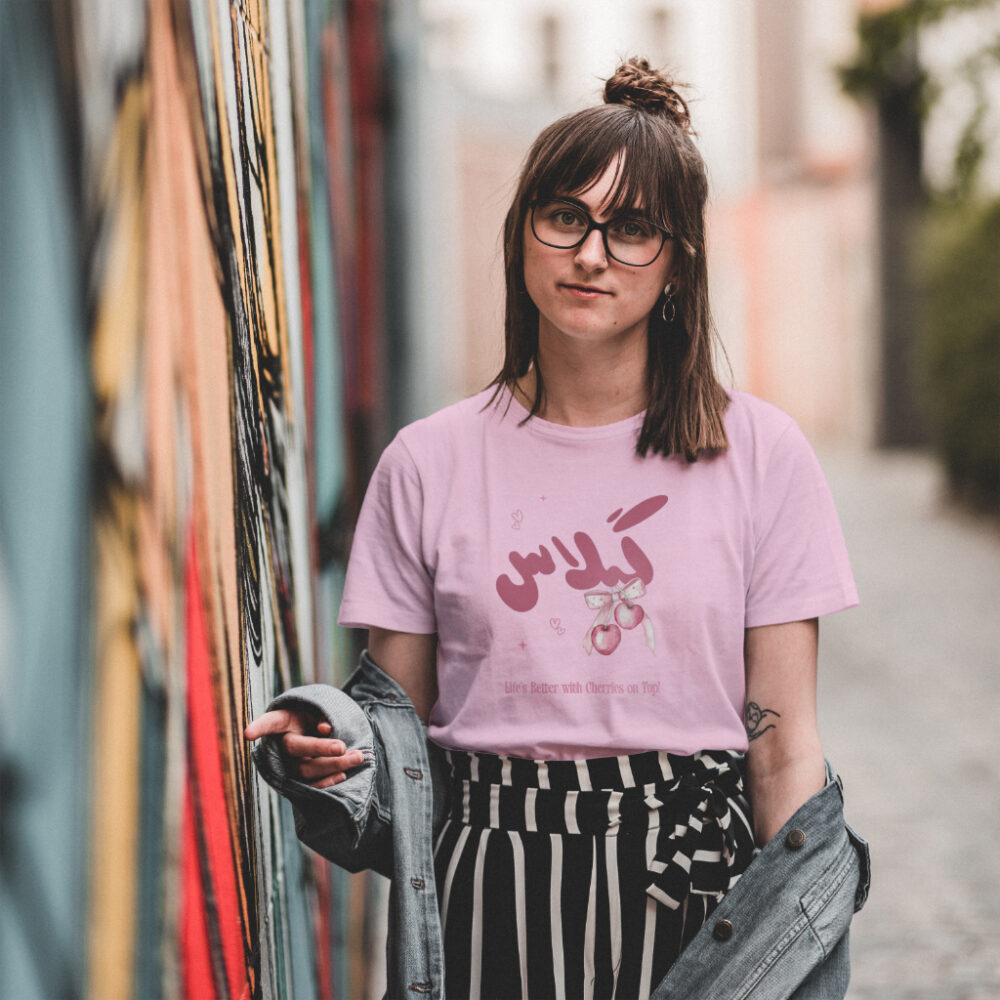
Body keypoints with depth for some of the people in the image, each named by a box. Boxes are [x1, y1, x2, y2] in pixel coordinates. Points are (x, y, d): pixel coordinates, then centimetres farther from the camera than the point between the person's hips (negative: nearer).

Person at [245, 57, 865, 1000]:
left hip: (694, 885, 0)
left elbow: (785, 744, 2)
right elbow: (398, 720, 8)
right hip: (491, 898, 1)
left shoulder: (761, 455, 2)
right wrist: (325, 749, -14)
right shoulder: (428, 463, 5)